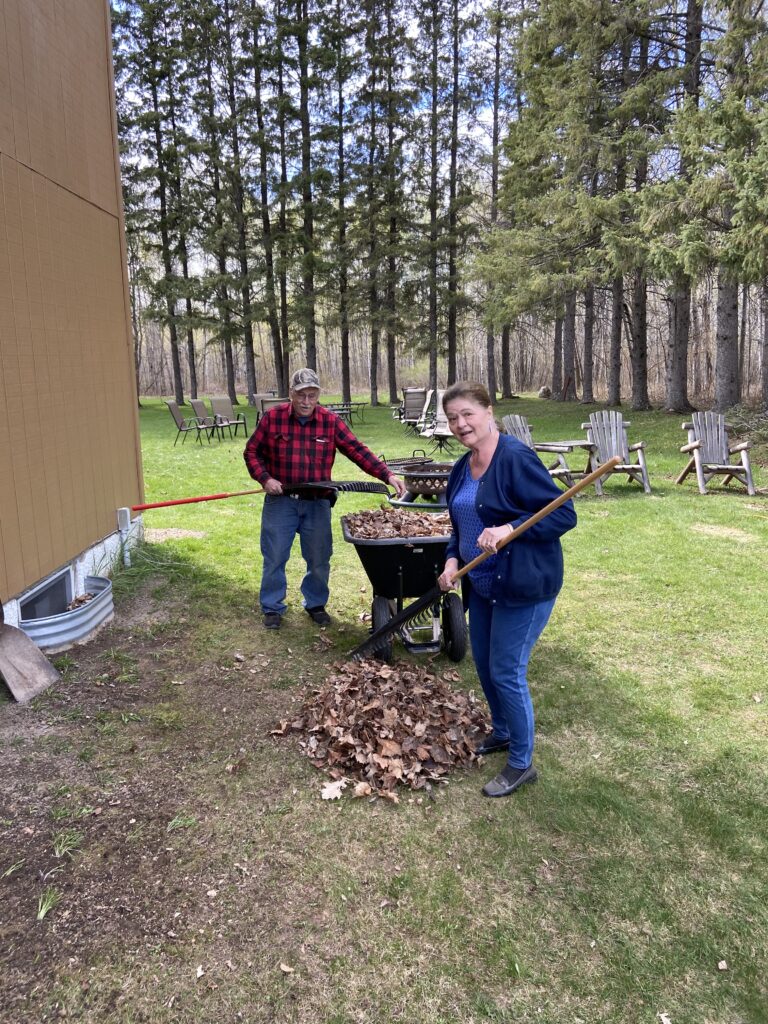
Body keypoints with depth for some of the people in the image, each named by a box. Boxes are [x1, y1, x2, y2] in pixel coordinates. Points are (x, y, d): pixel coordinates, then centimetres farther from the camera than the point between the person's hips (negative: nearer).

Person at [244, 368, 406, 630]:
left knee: (319, 558, 9)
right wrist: (265, 478, -12)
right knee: (274, 557, 5)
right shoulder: (272, 417, -5)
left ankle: (315, 604, 30)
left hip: (317, 503, 1)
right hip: (280, 500, -1)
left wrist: (387, 475, -18)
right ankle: (272, 607, 22)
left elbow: (357, 450, -8)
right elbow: (252, 451, 4)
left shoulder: (331, 421, -3)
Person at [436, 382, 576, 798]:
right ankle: (502, 731, 46)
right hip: (483, 582, 9)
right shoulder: (463, 468, 6)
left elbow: (564, 514, -22)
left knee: (506, 673, 0)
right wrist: (452, 559, 0)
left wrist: (510, 529, -31)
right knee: (483, 663, 21)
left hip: (524, 585, -9)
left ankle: (522, 764, 21)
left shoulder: (516, 458, -21)